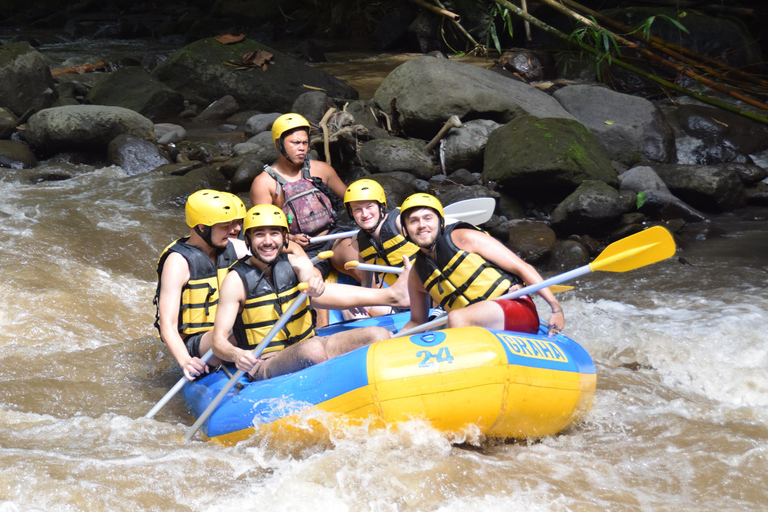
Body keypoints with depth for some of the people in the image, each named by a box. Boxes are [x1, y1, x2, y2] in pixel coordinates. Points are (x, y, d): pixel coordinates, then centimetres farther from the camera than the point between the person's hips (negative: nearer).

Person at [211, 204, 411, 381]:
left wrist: (315, 281, -43)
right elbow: (219, 341, -14)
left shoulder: (295, 263, 5)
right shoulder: (236, 280, -8)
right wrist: (236, 355, -37)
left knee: (378, 335, -7)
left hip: (306, 347, 6)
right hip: (266, 366, -6)